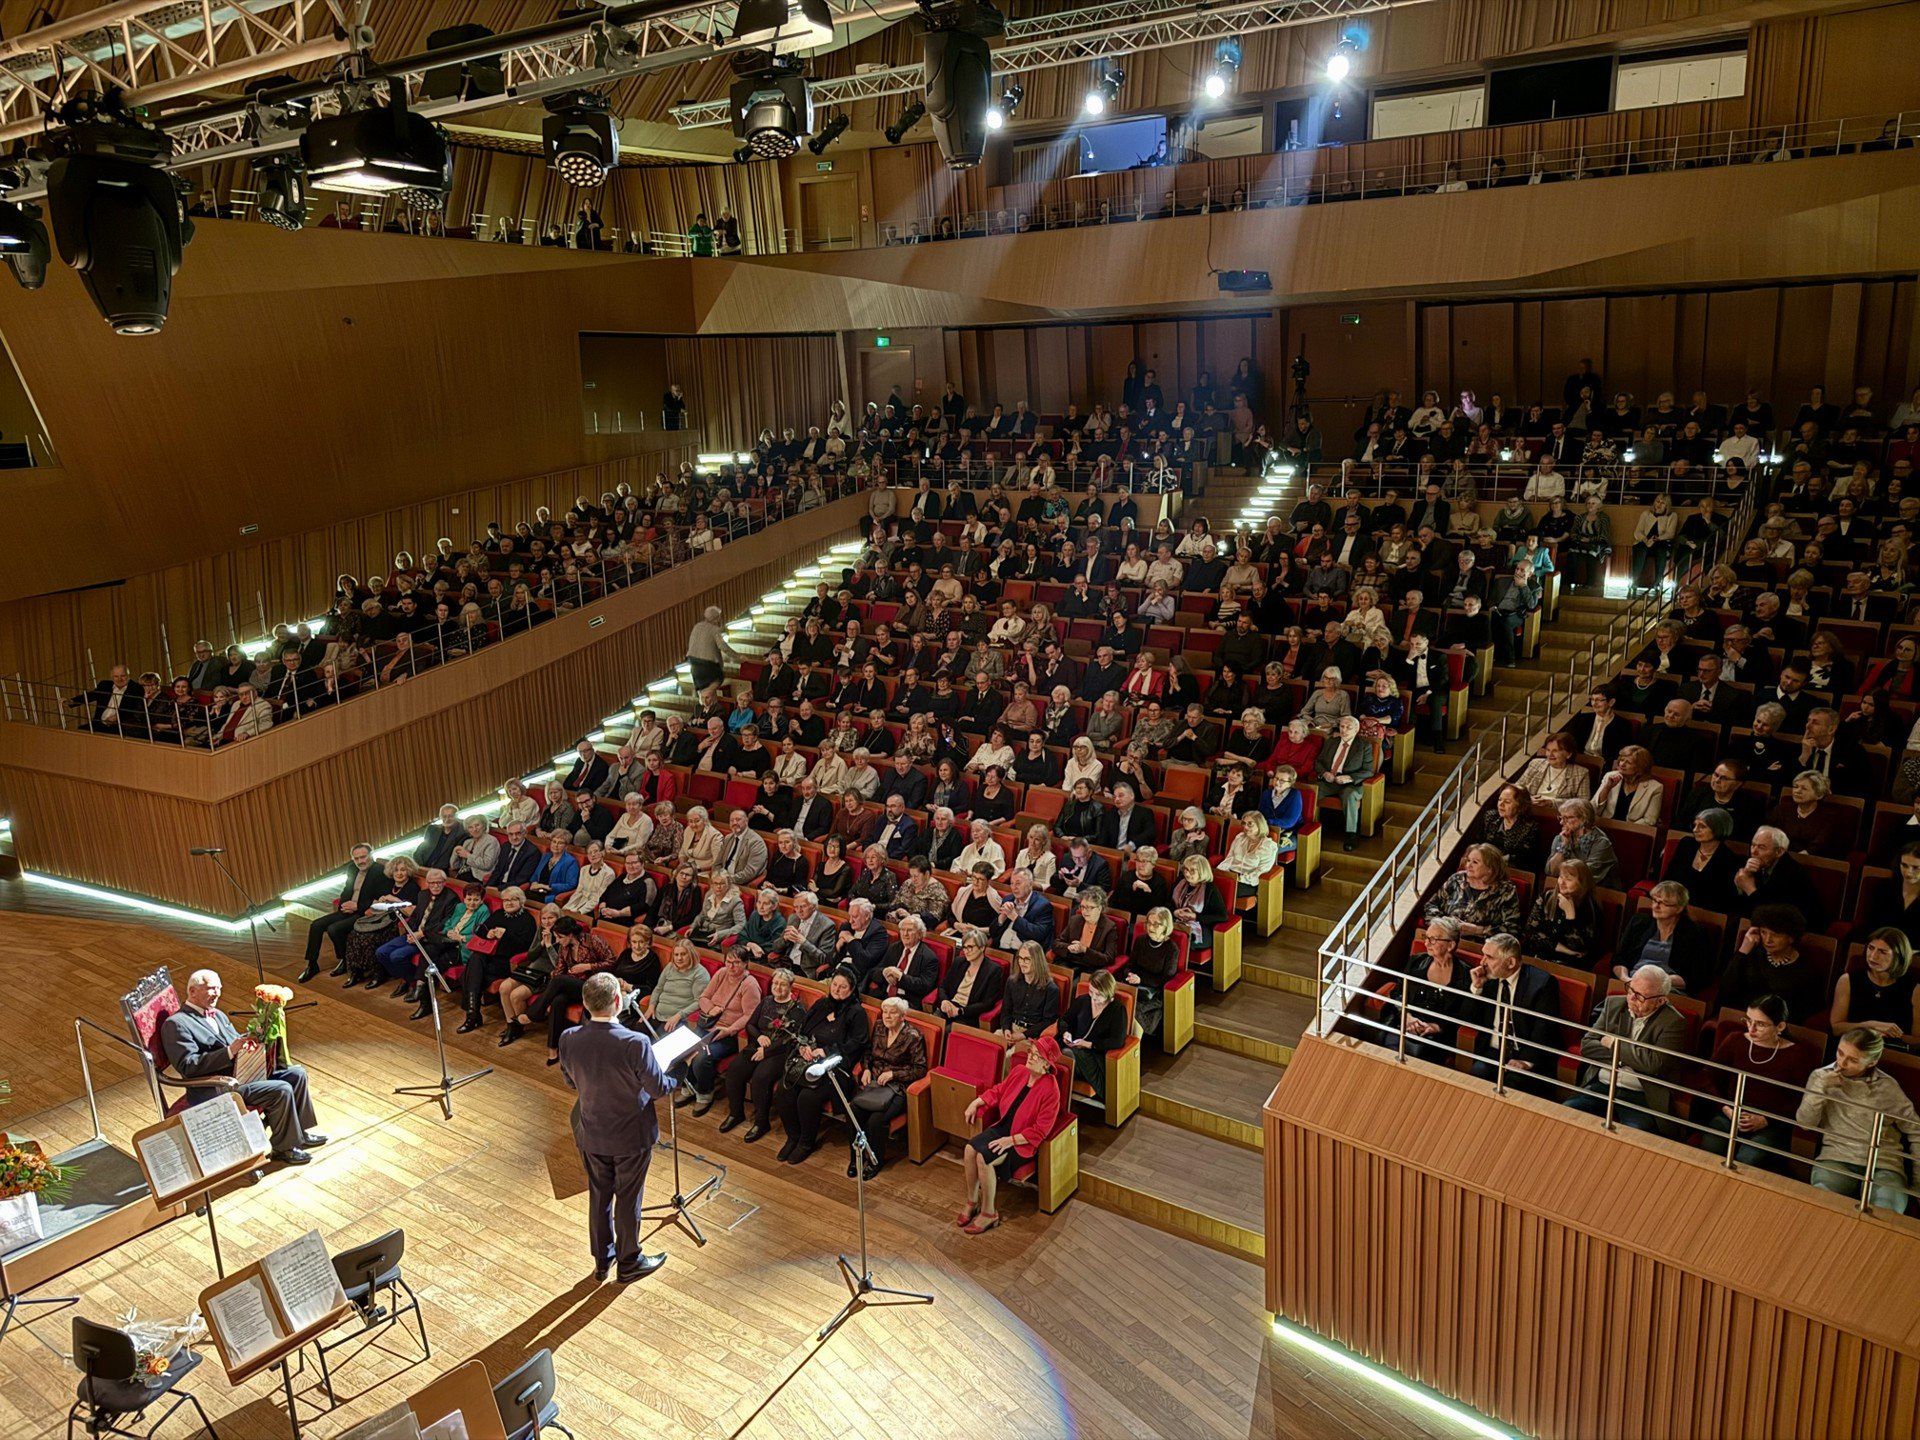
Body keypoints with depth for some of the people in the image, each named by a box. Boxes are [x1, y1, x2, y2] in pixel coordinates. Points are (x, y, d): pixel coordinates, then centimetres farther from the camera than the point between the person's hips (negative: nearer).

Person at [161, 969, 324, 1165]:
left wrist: (250, 1042, -4)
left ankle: (300, 1132, 14)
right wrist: (230, 1051, -28)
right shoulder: (175, 1024, -11)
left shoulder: (218, 1015, 18)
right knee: (282, 1090, -23)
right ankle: (284, 1148, -5)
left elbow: (237, 1043, 22)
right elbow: (188, 1066, -20)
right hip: (216, 1089, -9)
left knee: (297, 1074, 0)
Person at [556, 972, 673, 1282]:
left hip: (591, 1134, 4)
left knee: (599, 1196, 23)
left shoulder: (568, 1040, -18)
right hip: (631, 1137, -4)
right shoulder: (635, 1044, -32)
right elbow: (658, 1088, -19)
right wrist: (676, 1079, 3)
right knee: (628, 1199, 16)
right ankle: (628, 1263, 34)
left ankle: (602, 1259, 41)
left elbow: (571, 1082, 1)